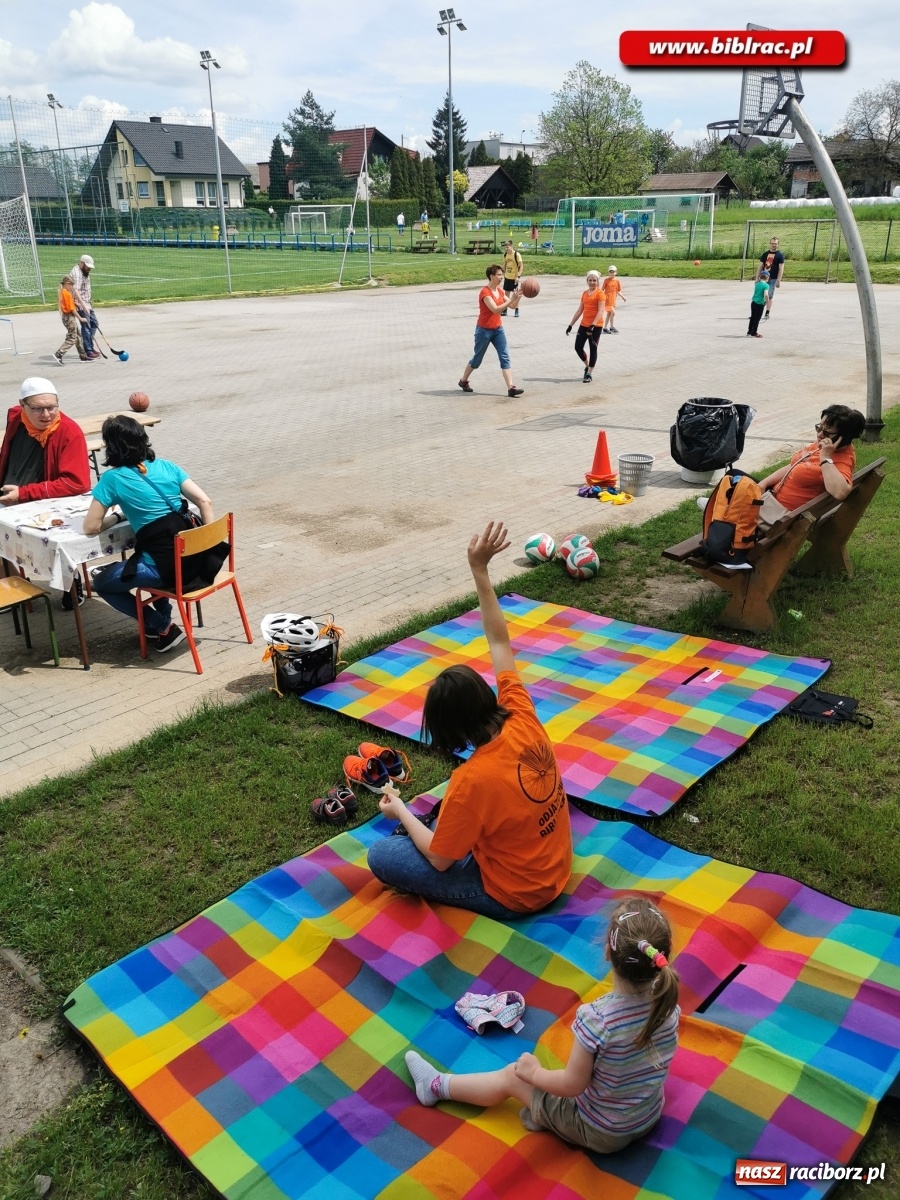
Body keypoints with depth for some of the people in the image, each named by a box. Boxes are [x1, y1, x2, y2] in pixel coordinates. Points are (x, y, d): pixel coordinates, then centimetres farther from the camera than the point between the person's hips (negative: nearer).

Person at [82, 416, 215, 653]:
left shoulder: (112, 479, -7)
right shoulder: (165, 466, 7)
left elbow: (91, 528, -4)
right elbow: (205, 502, 3)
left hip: (165, 567, -6)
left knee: (101, 583, 19)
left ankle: (163, 627, 13)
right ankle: (164, 616, 39)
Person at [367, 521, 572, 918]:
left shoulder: (474, 779, -33)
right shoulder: (523, 722, -16)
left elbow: (439, 859, -19)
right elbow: (499, 642, -7)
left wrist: (401, 812, -3)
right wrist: (480, 571, -8)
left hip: (511, 895, -7)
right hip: (553, 869, 7)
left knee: (381, 855, -3)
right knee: (452, 807, 28)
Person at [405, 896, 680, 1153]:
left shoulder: (596, 1019, -33)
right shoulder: (667, 1002, -17)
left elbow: (573, 1085, -22)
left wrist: (535, 1073, -4)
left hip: (601, 1132, -5)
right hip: (650, 1118, 5)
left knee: (512, 1075, 13)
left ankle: (436, 1086, 30)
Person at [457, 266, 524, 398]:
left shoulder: (500, 291, 6)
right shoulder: (485, 292, -18)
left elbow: (512, 306, 5)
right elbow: (495, 309, -29)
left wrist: (518, 297, -13)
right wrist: (511, 299, -32)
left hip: (498, 329, 7)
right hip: (484, 330, -7)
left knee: (505, 357, -6)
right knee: (477, 359, 8)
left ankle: (511, 388, -11)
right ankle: (463, 381, 31)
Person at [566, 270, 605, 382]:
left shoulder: (599, 293, -8)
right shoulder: (584, 293, 12)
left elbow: (600, 311, -16)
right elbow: (579, 310, 16)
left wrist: (593, 325, -27)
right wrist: (570, 325, 13)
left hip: (596, 326, -6)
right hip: (584, 325, 6)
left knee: (593, 349, 1)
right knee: (578, 347, 4)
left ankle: (589, 374, 8)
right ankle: (587, 366, 28)